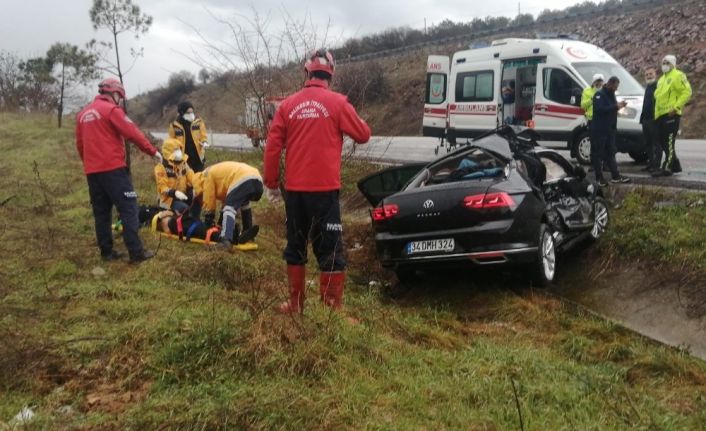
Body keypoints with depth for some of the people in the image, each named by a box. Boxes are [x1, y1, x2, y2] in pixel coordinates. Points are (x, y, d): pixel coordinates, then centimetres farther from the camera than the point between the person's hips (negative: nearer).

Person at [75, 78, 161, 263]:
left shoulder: (83, 114, 16)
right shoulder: (111, 110, -6)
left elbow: (79, 144, 20)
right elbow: (133, 133, -12)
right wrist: (153, 151, -5)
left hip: (92, 171, 8)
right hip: (113, 168, -8)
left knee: (101, 212, 12)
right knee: (128, 209, -5)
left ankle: (106, 252, 16)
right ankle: (136, 252, -7)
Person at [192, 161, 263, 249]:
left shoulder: (207, 176, 11)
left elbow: (209, 204, 10)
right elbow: (226, 199, 38)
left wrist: (208, 227, 18)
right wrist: (222, 225, 40)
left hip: (243, 179, -9)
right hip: (258, 180, 9)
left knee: (229, 208, -10)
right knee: (244, 204, 33)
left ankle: (226, 240, -27)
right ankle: (247, 234, 33)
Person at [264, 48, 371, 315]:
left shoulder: (288, 105, 5)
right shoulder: (337, 103, -3)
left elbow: (272, 147, 3)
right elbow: (363, 135, 4)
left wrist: (271, 183, 11)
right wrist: (350, 120, 24)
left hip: (294, 188, 3)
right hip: (325, 188, -3)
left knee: (295, 247, 15)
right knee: (330, 250, 1)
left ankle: (295, 304, 22)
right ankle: (333, 309, 3)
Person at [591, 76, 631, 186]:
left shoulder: (611, 94, 17)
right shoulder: (599, 94, -10)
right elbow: (600, 109, -24)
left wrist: (619, 105, 3)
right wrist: (616, 106, -23)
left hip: (610, 129, 9)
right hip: (599, 130, -9)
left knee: (610, 153, 10)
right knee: (598, 154, -3)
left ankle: (616, 176, 12)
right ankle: (599, 178, 0)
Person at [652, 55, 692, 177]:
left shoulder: (678, 76, -3)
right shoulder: (662, 78, 24)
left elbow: (687, 92, -12)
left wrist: (676, 107, -19)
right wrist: (656, 112, 16)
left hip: (671, 115, -9)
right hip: (661, 115, 9)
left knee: (669, 142, -10)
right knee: (663, 142, 11)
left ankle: (667, 168, -10)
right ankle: (675, 165, 21)